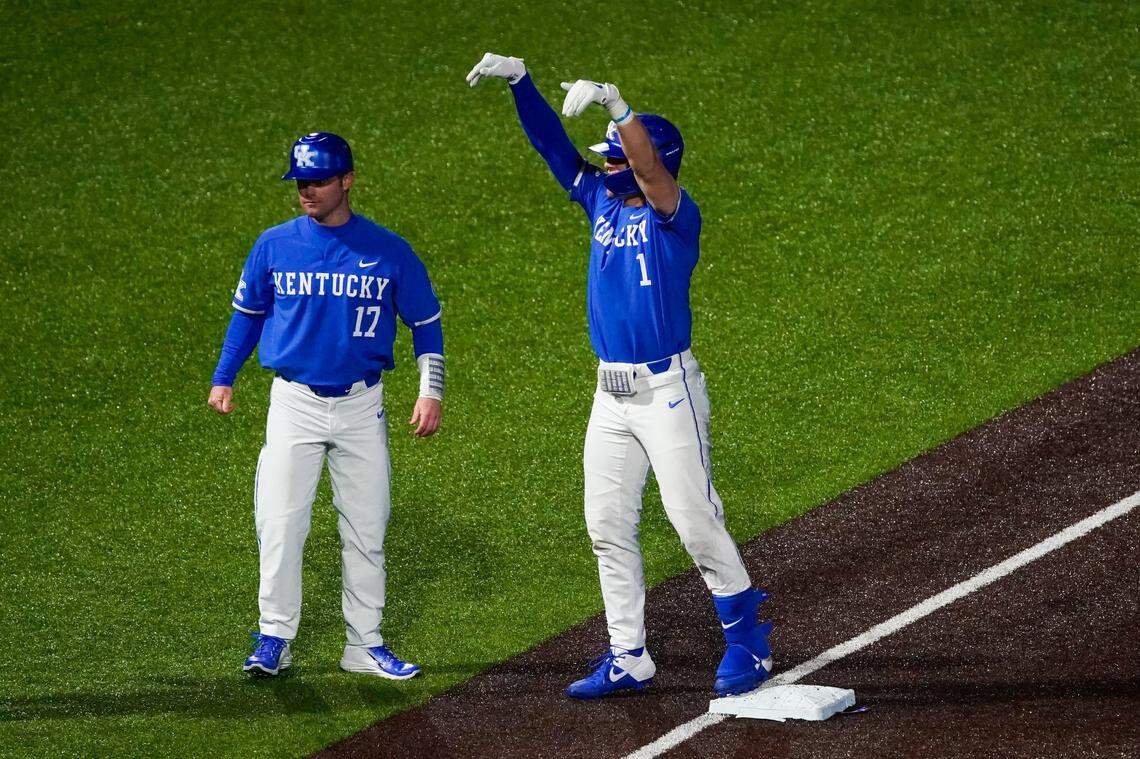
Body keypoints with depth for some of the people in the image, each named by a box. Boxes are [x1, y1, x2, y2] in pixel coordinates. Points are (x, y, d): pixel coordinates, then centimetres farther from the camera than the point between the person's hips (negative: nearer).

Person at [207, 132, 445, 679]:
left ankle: (365, 646, 12)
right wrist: (223, 378, 9)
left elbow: (425, 322, 6)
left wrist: (431, 392, -3)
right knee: (279, 523, -7)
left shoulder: (389, 251, -1)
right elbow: (248, 312, 14)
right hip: (294, 402, 0)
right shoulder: (274, 245, 1)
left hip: (362, 406, 0)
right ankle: (274, 639, 1)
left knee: (365, 530, 4)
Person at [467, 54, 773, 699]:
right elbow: (553, 146, 6)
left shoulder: (675, 214, -11)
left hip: (667, 391, -8)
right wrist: (521, 83, -5)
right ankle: (628, 659, 13)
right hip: (611, 395, 8)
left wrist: (615, 105, -42)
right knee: (608, 526, 7)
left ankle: (748, 640, 7)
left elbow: (650, 169, -31)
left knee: (695, 519, -6)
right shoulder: (603, 204, 10)